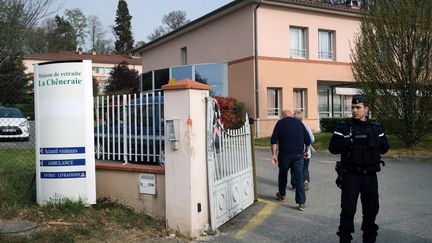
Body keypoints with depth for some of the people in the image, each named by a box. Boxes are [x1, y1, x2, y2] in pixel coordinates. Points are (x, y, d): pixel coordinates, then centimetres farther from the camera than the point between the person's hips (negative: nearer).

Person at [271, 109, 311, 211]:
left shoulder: (280, 123, 3)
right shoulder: (299, 123, 10)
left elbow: (273, 140, -7)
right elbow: (308, 140, 10)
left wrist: (274, 154, -5)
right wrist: (305, 151, 24)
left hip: (284, 154, -1)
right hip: (298, 155, 1)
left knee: (282, 174, 20)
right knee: (299, 177, 0)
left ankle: (282, 195, 37)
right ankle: (301, 203, -5)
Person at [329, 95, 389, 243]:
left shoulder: (376, 128, 9)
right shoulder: (343, 127, -2)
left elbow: (385, 148, 7)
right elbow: (333, 148, -9)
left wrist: (376, 140, -11)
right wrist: (351, 142, -22)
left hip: (370, 175, 4)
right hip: (351, 175, -3)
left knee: (371, 209, 13)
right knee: (348, 210, -2)